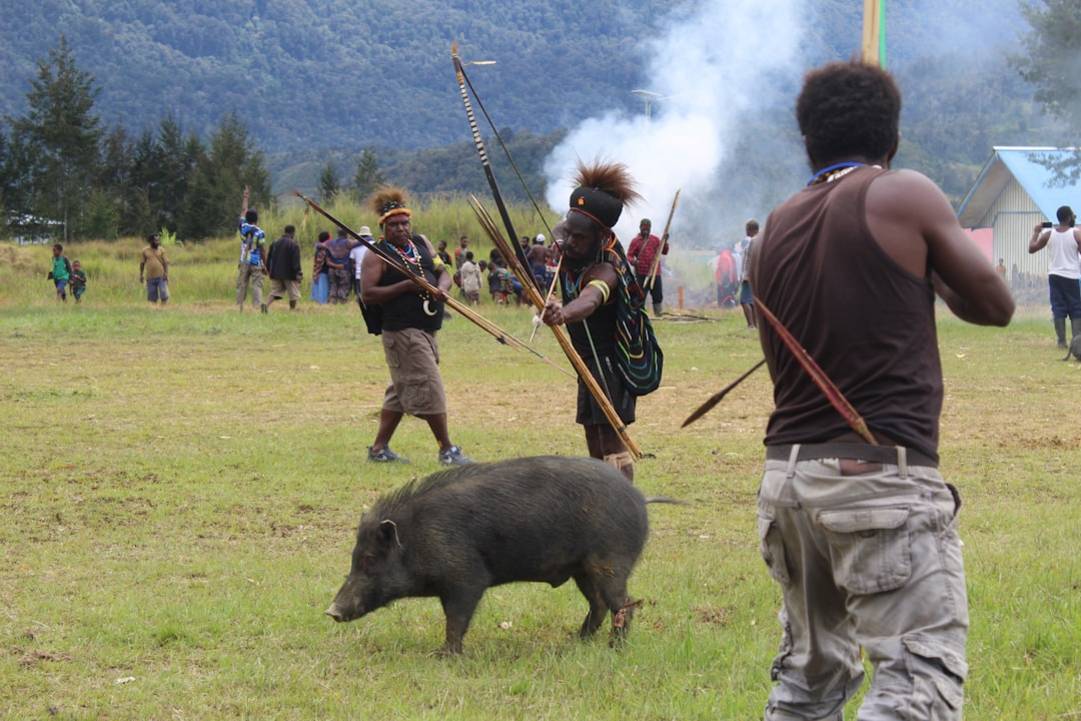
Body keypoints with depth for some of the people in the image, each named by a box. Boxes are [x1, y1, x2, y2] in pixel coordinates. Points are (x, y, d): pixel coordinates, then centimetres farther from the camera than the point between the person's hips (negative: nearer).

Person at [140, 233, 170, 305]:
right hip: (150, 277, 1)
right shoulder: (145, 251, 4)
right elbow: (142, 263, 9)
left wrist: (166, 274, -8)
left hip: (161, 277, -1)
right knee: (152, 297, 7)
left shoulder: (161, 250, 4)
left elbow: (165, 263, 3)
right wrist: (141, 275, 7)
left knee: (164, 295, -8)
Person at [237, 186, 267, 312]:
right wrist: (264, 265, 2)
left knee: (241, 285, 9)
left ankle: (240, 307, 7)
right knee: (257, 286, -5)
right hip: (256, 263, -3)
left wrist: (246, 197, 26)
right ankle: (258, 305, -19)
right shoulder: (260, 233, -9)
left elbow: (243, 211, 15)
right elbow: (263, 250, -7)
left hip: (244, 262, 3)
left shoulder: (243, 227, 1)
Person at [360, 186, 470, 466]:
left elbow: (443, 272, 12)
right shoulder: (377, 255, -6)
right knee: (429, 387, -9)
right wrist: (407, 286, -20)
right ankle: (447, 450, -4)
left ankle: (379, 448, 19)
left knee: (403, 390, 12)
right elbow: (368, 295, -14)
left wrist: (442, 287, -12)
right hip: (401, 330, -8)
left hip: (426, 328, 8)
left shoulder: (421, 243, 16)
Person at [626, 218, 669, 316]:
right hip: (641, 274, -3)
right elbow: (629, 255, 0)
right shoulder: (635, 241, 2)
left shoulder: (655, 240, 12)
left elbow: (664, 252, 12)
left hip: (655, 273, 3)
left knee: (658, 296, 4)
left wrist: (665, 241, -4)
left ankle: (657, 314, 15)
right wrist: (633, 261, -23)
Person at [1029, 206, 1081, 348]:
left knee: (1058, 309, 4)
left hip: (1055, 275, 3)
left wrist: (1036, 233, 21)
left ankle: (1062, 341, -4)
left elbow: (1032, 248, 8)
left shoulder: (1049, 234, 1)